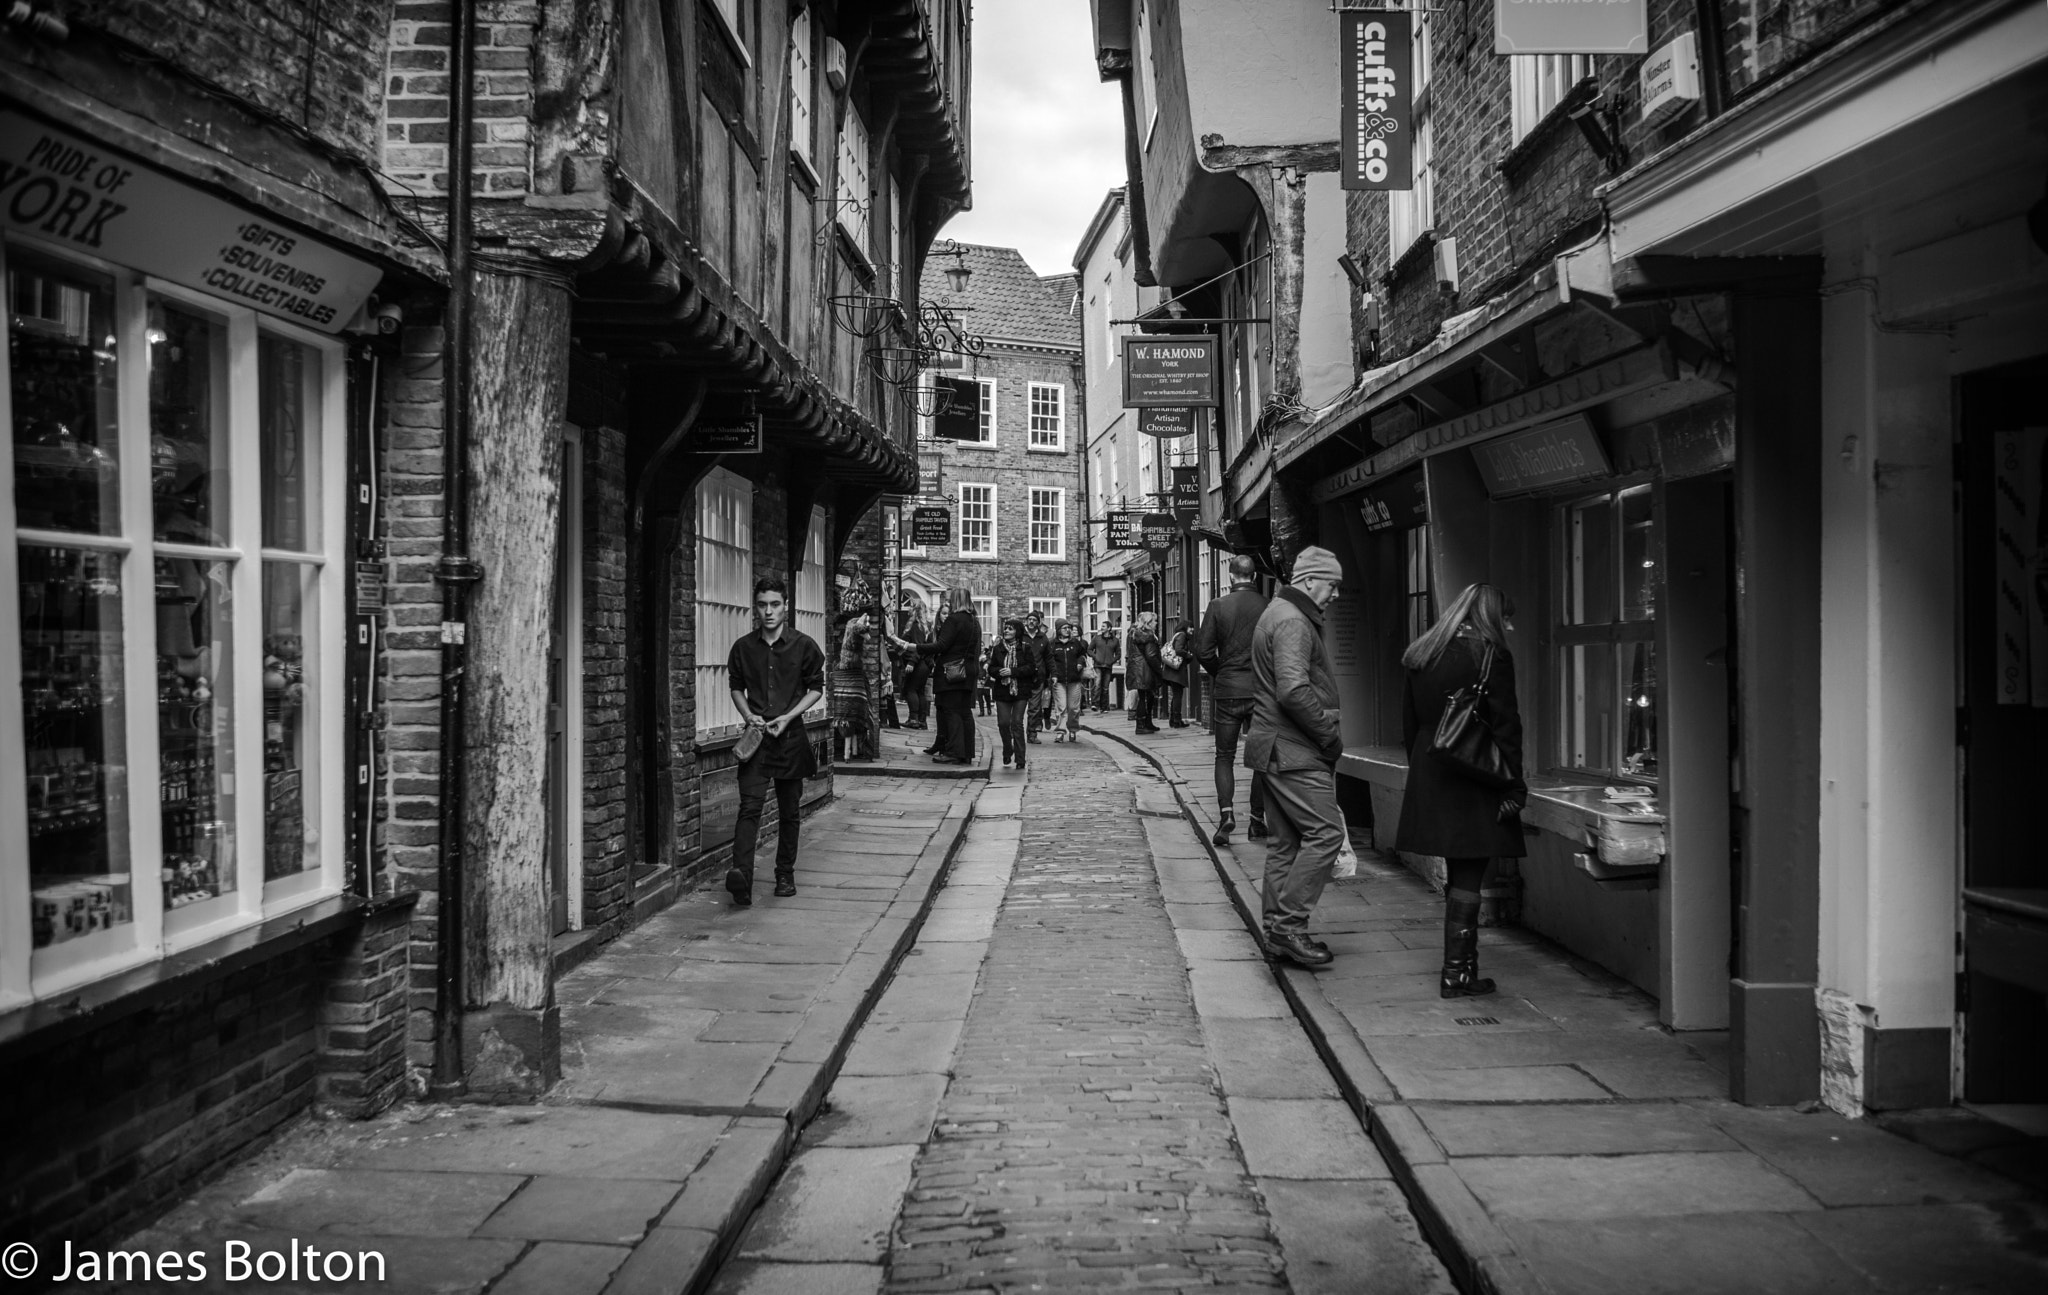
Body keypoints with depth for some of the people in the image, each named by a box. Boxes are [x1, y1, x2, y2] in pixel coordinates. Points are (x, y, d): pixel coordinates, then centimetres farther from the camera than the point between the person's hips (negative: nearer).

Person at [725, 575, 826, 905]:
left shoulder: (804, 646, -1)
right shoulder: (743, 647, 4)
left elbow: (816, 688, 4)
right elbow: (736, 687, 15)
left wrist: (788, 717, -8)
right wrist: (749, 716, -2)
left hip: (790, 737, 0)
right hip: (756, 738, 0)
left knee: (789, 812, 9)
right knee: (749, 807, -14)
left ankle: (785, 875, 25)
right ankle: (741, 878, -26)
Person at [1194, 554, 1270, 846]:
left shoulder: (1218, 607, -5)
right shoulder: (1269, 607, -5)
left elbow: (1203, 651, -6)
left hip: (1228, 690, 0)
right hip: (1262, 691, 0)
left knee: (1225, 756, 9)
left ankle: (1226, 813, -9)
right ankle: (1257, 820, 12)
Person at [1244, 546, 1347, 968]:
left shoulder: (1279, 613, 20)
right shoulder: (1293, 621, -14)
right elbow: (1294, 691, -26)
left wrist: (1324, 734, 19)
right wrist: (1330, 736, -17)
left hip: (1279, 750, 11)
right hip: (1294, 751, -11)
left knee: (1287, 840, 12)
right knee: (1326, 831, -10)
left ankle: (1278, 928, 16)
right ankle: (1289, 922, -8)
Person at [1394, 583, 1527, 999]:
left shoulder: (1420, 655, 10)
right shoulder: (1490, 655, -10)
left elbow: (1409, 721, 14)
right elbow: (1505, 726, -12)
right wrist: (1513, 787, -9)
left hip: (1430, 776, 6)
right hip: (1474, 780, -6)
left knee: (1457, 874, 16)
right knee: (1468, 878, 0)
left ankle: (1463, 966, 23)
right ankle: (1456, 973, 3)